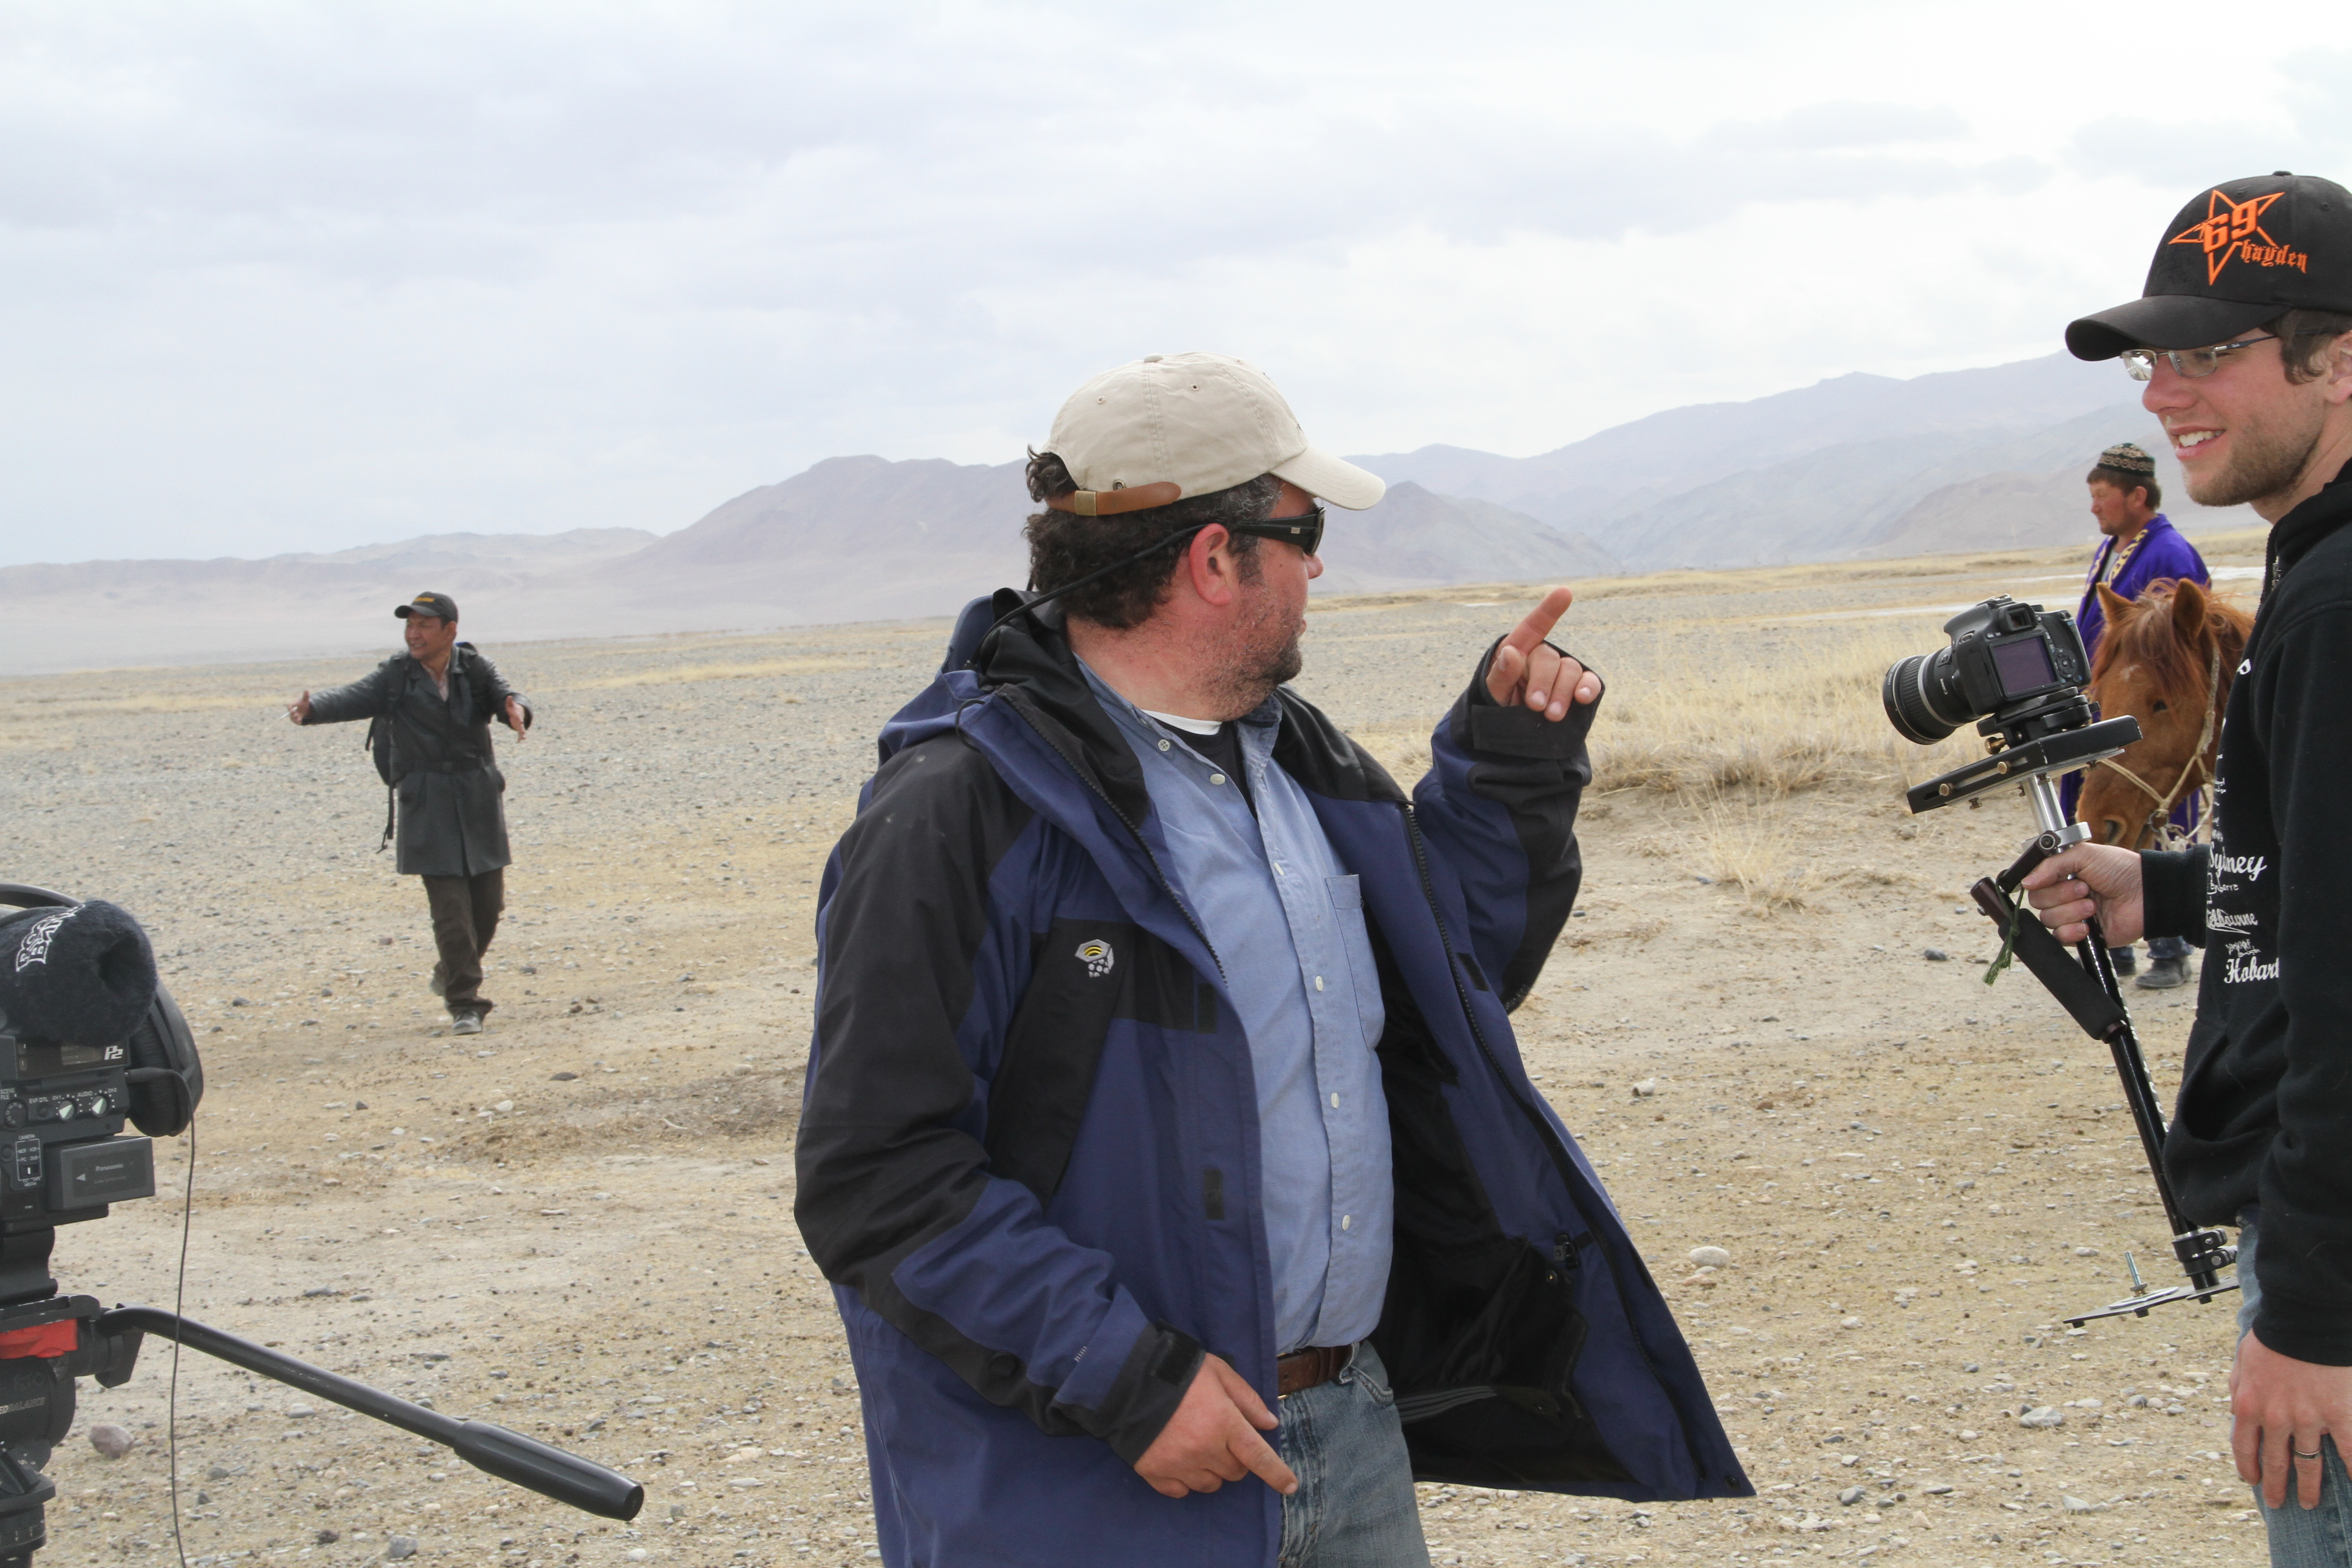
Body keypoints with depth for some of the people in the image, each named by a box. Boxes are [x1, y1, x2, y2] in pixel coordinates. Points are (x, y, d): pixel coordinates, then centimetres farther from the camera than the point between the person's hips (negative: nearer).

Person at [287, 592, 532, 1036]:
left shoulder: (475, 669, 1)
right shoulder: (396, 676, -2)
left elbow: (503, 693, -15)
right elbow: (354, 698, -16)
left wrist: (515, 708, -41)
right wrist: (312, 708, -37)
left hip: (479, 797, 2)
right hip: (427, 803, -2)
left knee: (489, 902, 8)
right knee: (450, 907, -8)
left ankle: (451, 975, 33)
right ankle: (465, 1004, -1)